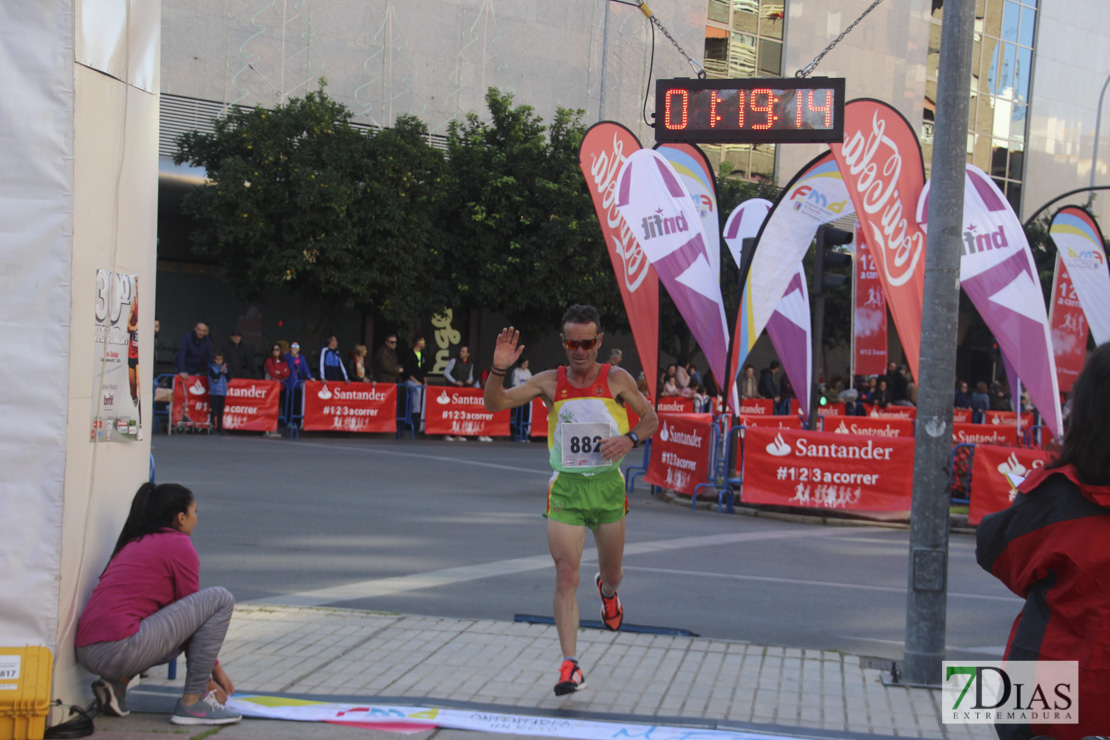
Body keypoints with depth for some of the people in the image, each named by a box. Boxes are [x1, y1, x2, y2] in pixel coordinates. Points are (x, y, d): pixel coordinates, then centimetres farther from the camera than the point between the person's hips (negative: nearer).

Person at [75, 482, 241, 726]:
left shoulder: (135, 543, 26)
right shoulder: (179, 545, 0)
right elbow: (193, 611, 6)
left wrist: (214, 668, 33)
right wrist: (213, 670, 18)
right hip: (120, 649, -9)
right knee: (221, 599, -1)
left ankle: (117, 684, 11)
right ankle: (192, 702, 0)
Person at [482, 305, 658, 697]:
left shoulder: (617, 379, -3)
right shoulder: (550, 382, -2)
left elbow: (651, 418, 7)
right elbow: (494, 404, -4)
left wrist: (630, 438, -13)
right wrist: (498, 369, -22)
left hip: (608, 485, 1)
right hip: (566, 488, -1)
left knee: (612, 573, 16)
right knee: (566, 575, -12)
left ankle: (606, 590, 55)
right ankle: (570, 665, -12)